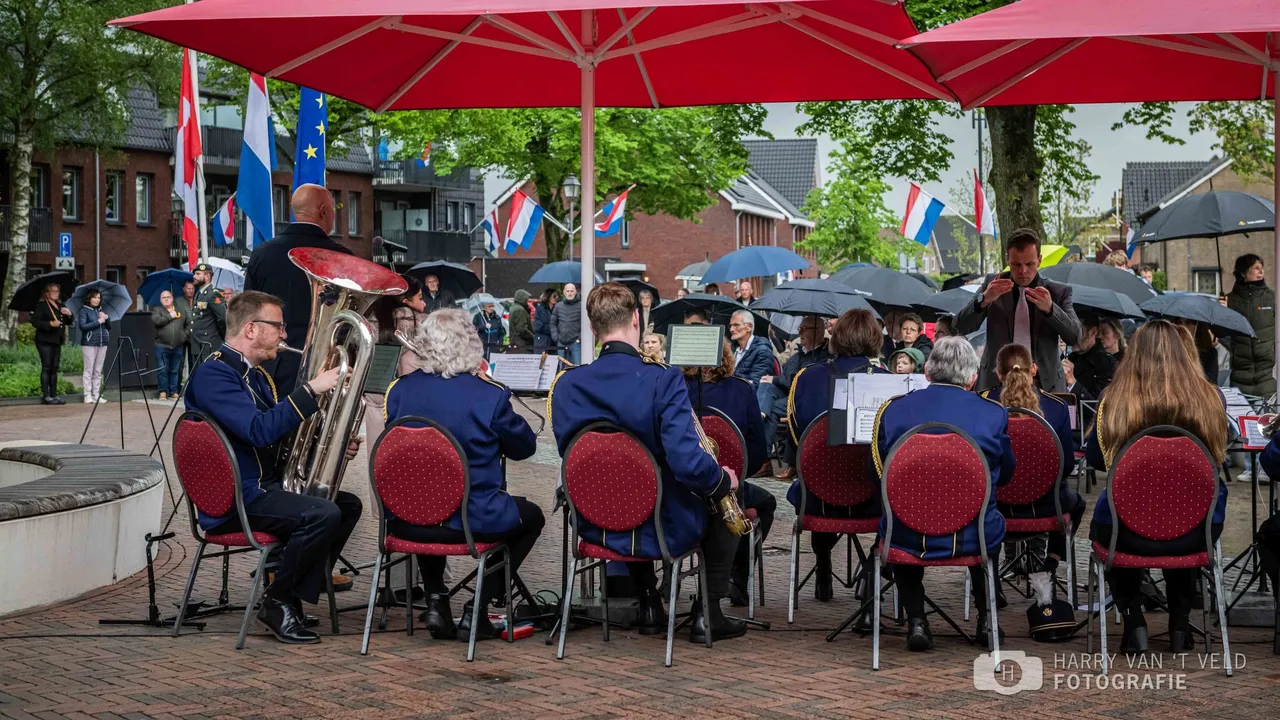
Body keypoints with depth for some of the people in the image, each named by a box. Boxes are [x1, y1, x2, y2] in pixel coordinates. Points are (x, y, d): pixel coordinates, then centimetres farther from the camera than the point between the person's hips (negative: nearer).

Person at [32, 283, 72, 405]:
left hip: (57, 341, 7)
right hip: (45, 341, -7)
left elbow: (68, 322, 18)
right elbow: (35, 322, -13)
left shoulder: (61, 306, 16)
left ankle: (54, 395, 12)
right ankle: (45, 395, -8)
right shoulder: (41, 305, -5)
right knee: (46, 367, -8)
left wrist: (69, 314, -4)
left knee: (54, 368, 8)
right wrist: (50, 324, -24)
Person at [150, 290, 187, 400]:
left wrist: (184, 335, 4)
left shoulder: (180, 310, 15)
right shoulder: (157, 310, 7)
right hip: (162, 345, -2)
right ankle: (163, 391, 3)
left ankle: (174, 391, 11)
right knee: (162, 370, -3)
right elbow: (156, 321, -12)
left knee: (175, 370, 5)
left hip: (178, 346, 2)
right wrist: (170, 316, -8)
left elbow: (187, 324, 18)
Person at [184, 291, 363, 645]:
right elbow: (261, 431, -29)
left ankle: (296, 598, 8)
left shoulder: (254, 373, 17)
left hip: (266, 484, 11)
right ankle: (277, 603, -9)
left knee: (348, 505, 8)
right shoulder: (213, 374, -16)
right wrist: (310, 389, -26)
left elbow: (281, 433, 23)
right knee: (324, 515, -27)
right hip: (233, 500, -11)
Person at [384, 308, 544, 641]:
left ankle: (436, 602, 26)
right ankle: (477, 610, 15)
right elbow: (524, 446, 1)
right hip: (474, 520, -4)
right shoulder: (490, 395, -15)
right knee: (531, 517, 26)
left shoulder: (398, 390, -4)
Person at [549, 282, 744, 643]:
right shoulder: (662, 380, -21)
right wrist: (724, 480, -7)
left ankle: (649, 606, 40)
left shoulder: (565, 385, -8)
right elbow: (688, 462, -29)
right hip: (662, 530, -4)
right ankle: (707, 615, 22)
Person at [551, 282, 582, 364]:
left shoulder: (581, 305, -3)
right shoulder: (558, 306, 12)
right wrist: (555, 338, 4)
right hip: (561, 344, 4)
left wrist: (580, 338, -12)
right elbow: (553, 323, 15)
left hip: (575, 343, -4)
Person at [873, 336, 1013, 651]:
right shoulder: (994, 414, -7)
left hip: (909, 536, 0)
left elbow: (878, 471, 9)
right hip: (972, 538, 0)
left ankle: (916, 621, 24)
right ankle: (986, 618, 34)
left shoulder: (893, 409, -5)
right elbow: (1005, 474, 10)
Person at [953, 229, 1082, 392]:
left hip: (1045, 384, 0)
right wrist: (984, 299, -19)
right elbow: (960, 328, -1)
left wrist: (1049, 308, -23)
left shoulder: (1058, 292, 3)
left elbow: (1075, 337, -6)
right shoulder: (994, 285, 5)